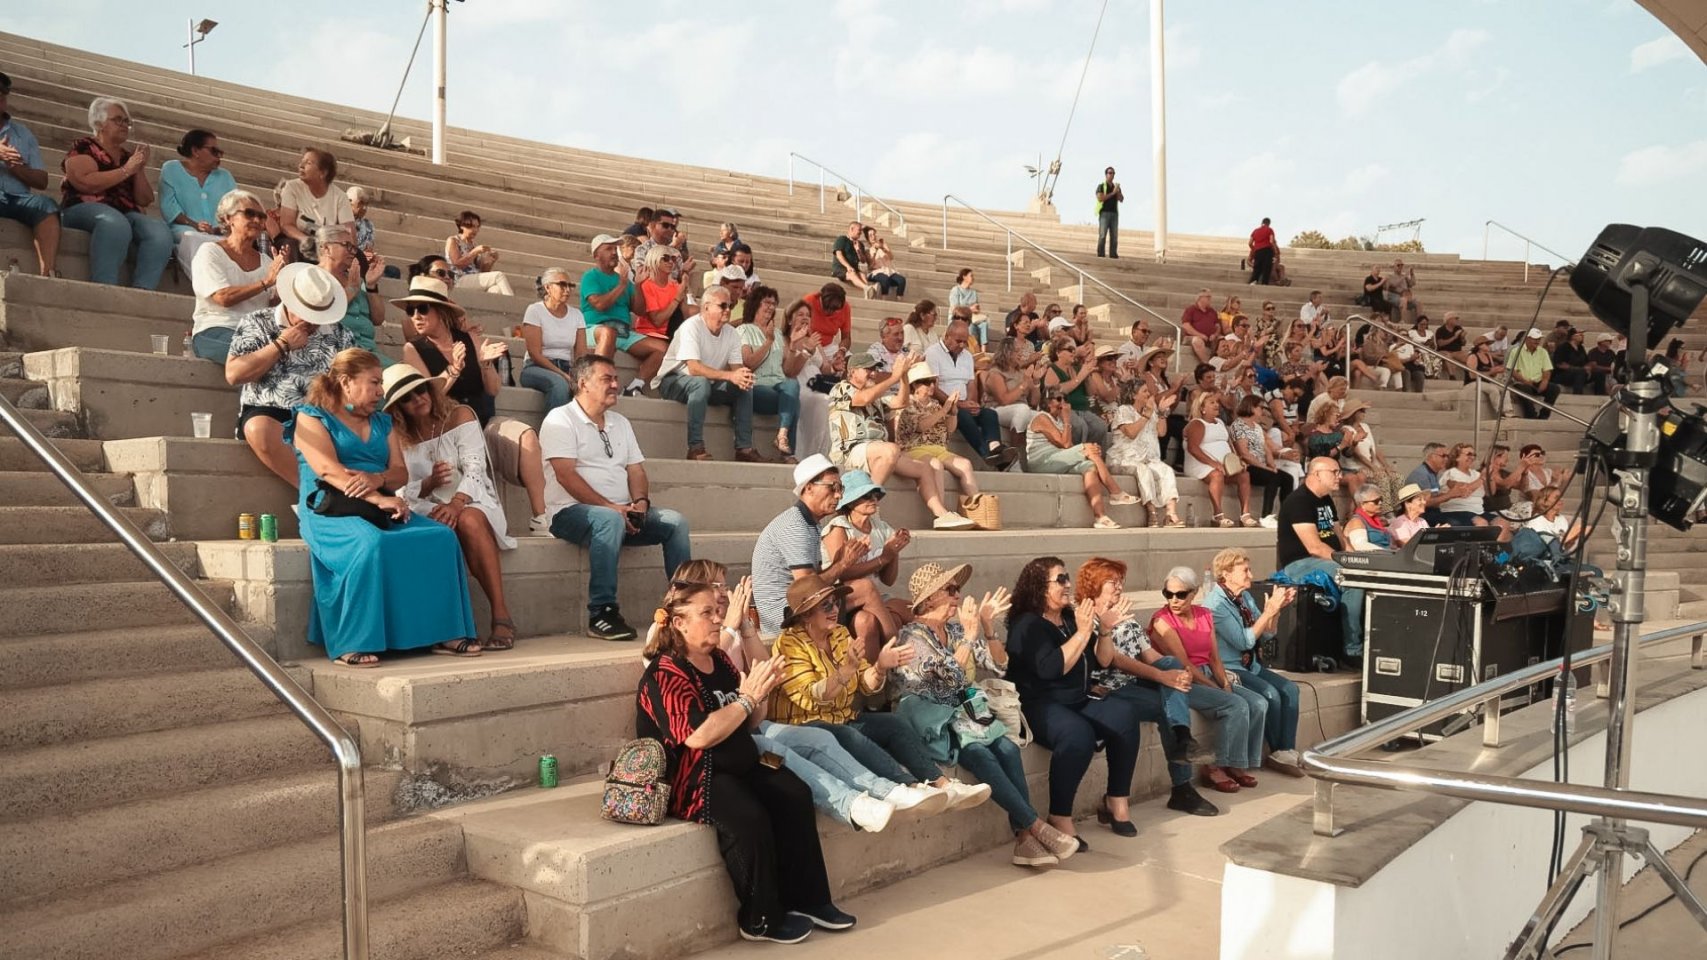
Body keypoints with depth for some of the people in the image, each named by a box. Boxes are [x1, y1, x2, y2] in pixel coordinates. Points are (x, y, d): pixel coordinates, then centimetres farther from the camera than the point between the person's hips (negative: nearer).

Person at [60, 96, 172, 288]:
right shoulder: (83, 148, 8)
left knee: (161, 230, -27)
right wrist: (126, 170, -7)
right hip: (84, 208, -5)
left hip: (126, 213, 5)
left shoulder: (128, 157, 23)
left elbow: (145, 201, 18)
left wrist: (140, 169, 4)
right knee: (115, 223, -40)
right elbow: (86, 184, -11)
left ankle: (141, 292, -40)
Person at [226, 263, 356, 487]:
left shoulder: (337, 332, 14)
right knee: (261, 429, -39)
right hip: (269, 414, -2)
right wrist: (282, 345, -6)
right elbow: (233, 374, -4)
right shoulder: (257, 323, 6)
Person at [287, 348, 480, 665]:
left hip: (381, 508, 6)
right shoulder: (311, 417, 5)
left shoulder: (382, 422, 24)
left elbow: (400, 471, 12)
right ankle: (350, 644, -33)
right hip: (329, 509, -6)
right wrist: (379, 499, -23)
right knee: (371, 544, -38)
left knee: (441, 537, -20)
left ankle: (442, 633, -19)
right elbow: (329, 470, -11)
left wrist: (377, 479, -14)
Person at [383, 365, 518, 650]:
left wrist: (456, 504, -26)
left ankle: (502, 616, -40)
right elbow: (400, 491, 2)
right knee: (441, 529, -36)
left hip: (473, 502, -1)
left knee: (469, 521, -37)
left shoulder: (460, 416, 3)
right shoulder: (397, 437, 9)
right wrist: (428, 484, -19)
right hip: (427, 511, 1)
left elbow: (475, 469, -9)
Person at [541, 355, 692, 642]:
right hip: (571, 511, -7)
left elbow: (636, 470, 15)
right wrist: (610, 506, -21)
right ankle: (601, 613, -35)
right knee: (609, 520, -38)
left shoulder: (620, 423, 20)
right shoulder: (561, 419, -3)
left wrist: (641, 501, -8)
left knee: (675, 521, -13)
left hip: (621, 513, 7)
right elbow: (566, 476, -14)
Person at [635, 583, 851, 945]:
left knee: (796, 796, -15)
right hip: (693, 778, -8)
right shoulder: (665, 673, -12)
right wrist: (747, 698, -19)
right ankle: (762, 919, -14)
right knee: (750, 818, -30)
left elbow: (751, 723, 19)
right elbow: (698, 736, -24)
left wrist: (760, 693, -2)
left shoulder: (720, 661, 12)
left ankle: (806, 899, -7)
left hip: (740, 766, 8)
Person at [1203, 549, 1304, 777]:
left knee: (1289, 689, -13)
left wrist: (1277, 608, -4)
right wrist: (1269, 610, -20)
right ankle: (1278, 753, -5)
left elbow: (1266, 634, 12)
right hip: (1228, 670, -8)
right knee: (1270, 694, -24)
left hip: (1251, 666, 8)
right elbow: (1244, 641, -20)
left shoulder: (1245, 597, 9)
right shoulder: (1215, 604, -15)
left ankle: (1286, 752, -14)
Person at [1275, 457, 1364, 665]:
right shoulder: (1298, 501, -15)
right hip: (1299, 564, -10)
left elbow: (1338, 536, 20)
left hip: (1327, 560, 10)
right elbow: (1314, 547, -22)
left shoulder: (1327, 500, 16)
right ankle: (1353, 650, -23)